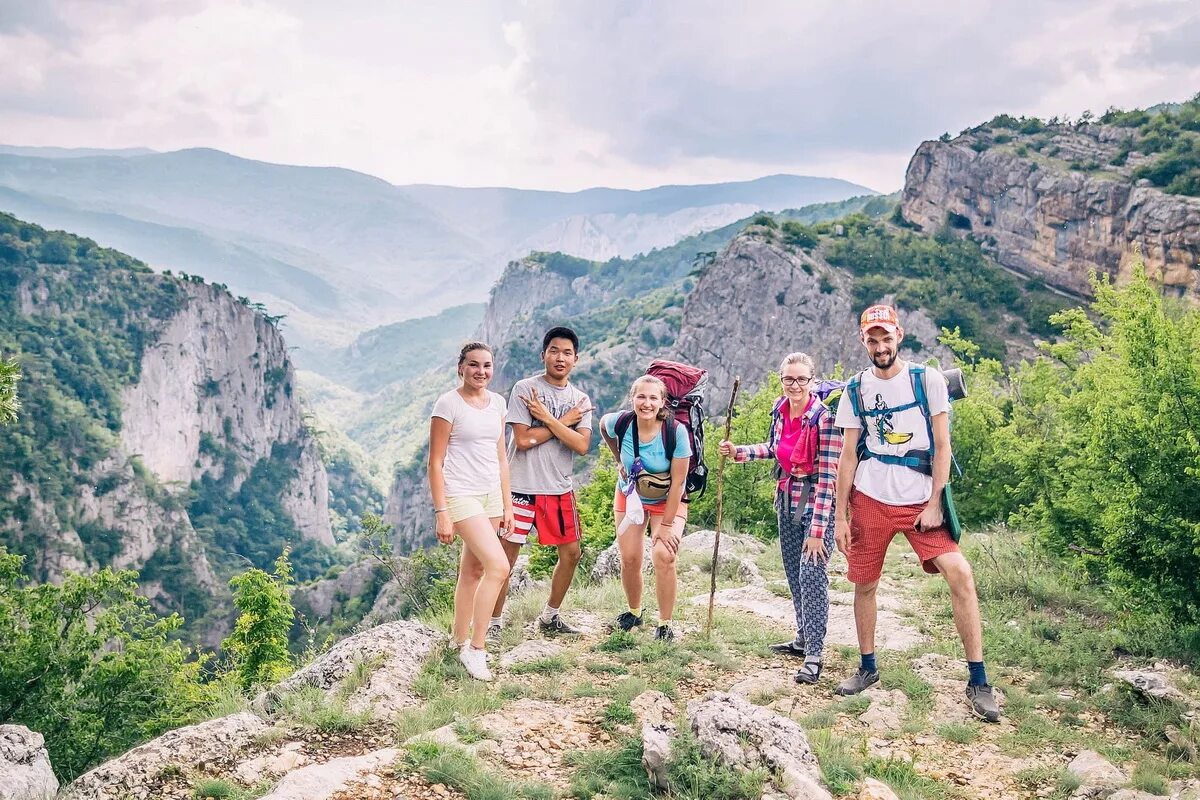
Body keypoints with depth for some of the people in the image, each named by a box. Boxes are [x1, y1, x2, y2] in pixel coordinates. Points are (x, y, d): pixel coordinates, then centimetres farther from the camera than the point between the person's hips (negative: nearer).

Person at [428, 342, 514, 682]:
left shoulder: (497, 403, 10)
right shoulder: (448, 404, -9)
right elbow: (435, 462, -9)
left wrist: (507, 505, 14)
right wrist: (441, 512, -14)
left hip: (491, 495, 7)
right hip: (461, 495, -7)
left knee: (473, 571, 11)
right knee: (498, 567, -17)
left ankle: (460, 641, 24)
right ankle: (476, 648, -6)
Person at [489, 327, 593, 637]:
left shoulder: (580, 400, 6)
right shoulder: (525, 389, -8)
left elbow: (582, 446, -8)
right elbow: (523, 439, -17)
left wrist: (546, 418, -16)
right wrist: (563, 422, -11)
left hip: (560, 490, 5)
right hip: (522, 487, -5)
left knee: (571, 553, 12)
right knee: (506, 556, -1)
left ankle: (550, 617, 30)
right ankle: (495, 622, 13)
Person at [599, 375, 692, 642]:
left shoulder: (676, 431, -28)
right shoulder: (619, 423, -21)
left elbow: (678, 482, -23)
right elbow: (603, 424, 7)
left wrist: (666, 524, -21)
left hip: (667, 502, -3)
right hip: (629, 497, 3)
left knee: (664, 556, -20)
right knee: (629, 559, -1)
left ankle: (665, 624, -4)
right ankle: (634, 612, 27)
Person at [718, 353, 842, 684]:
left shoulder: (824, 419, -21)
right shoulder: (779, 411, 0)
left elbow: (827, 477, -22)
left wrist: (817, 529, -24)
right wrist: (738, 451, 6)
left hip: (816, 504, -7)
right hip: (787, 500, 7)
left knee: (811, 574, -13)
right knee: (794, 574, 14)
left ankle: (814, 655, -7)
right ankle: (803, 639, 29)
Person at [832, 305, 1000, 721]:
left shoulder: (928, 379, -3)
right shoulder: (856, 390, 4)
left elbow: (942, 446, -3)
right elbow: (848, 456, 6)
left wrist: (935, 504, -10)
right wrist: (840, 515, 2)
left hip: (921, 500, -2)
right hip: (870, 500, 3)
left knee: (960, 574, -15)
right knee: (864, 584, 9)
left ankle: (978, 681, -6)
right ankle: (867, 666, 30)